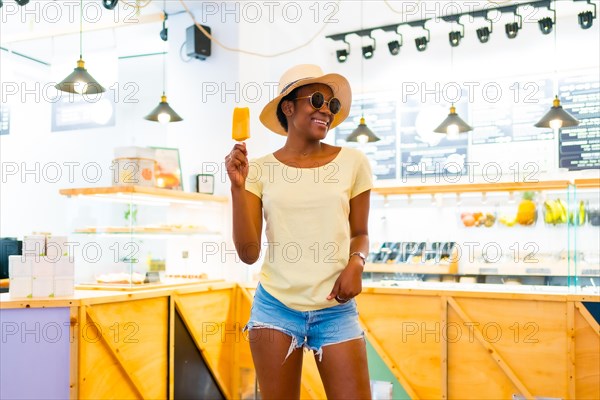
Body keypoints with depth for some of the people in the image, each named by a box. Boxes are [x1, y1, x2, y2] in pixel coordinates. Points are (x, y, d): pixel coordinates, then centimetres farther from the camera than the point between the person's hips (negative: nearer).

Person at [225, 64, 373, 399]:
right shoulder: (259, 169, -2)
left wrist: (356, 262, -9)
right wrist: (238, 186, -14)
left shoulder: (353, 162, -1)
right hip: (275, 307, 0)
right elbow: (249, 253, -6)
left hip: (336, 311, 0)